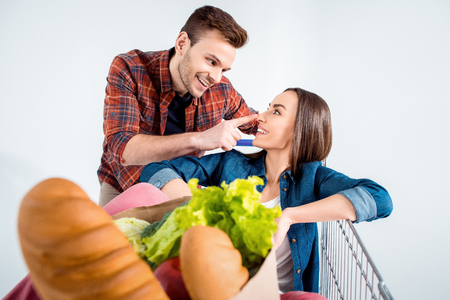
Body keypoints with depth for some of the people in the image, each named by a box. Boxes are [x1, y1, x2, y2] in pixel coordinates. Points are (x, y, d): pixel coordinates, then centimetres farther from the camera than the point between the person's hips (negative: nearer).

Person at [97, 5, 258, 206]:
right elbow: (121, 148, -32)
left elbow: (256, 123, 7)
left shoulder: (221, 89, -11)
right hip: (121, 189, -3)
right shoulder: (128, 70, -21)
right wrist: (199, 139, -40)